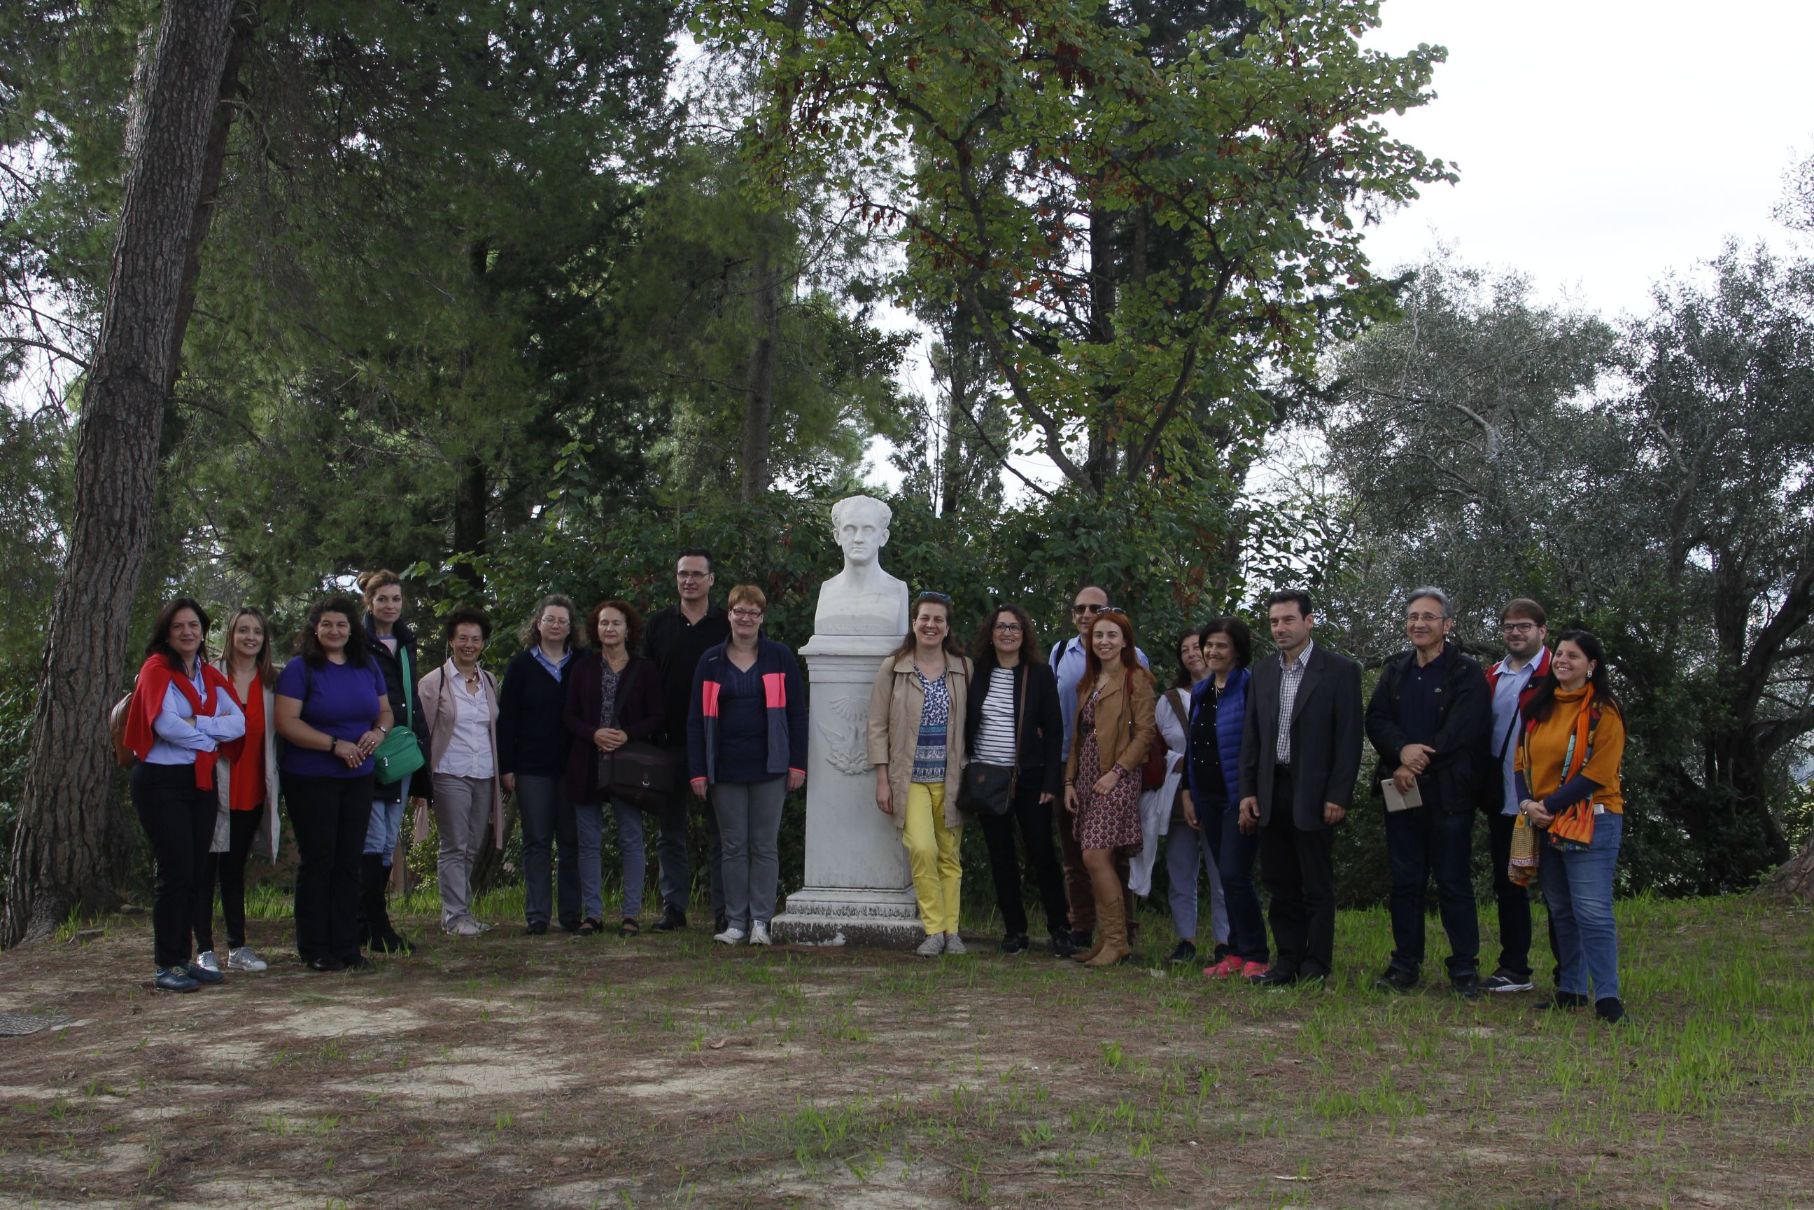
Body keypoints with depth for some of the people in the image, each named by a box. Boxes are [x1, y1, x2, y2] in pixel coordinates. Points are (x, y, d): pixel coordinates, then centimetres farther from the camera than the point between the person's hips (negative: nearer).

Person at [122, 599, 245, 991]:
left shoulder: (210, 675, 13)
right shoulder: (156, 669, -5)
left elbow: (238, 723, 0)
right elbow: (166, 724, -19)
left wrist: (195, 723, -15)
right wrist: (211, 736, -5)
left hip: (200, 780, 6)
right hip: (162, 781, -6)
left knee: (198, 872, 7)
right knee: (175, 873, -8)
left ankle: (183, 958, 16)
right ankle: (165, 966, -1)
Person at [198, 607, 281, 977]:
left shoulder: (271, 681, 10)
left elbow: (277, 733, 15)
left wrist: (274, 784, 7)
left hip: (252, 789, 4)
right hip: (214, 785, -4)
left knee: (235, 867, 12)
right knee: (206, 866, 0)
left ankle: (238, 947, 17)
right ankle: (205, 950, 6)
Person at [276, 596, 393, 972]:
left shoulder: (368, 667, 10)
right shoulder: (300, 669, -7)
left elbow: (385, 711, 17)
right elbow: (286, 722, -15)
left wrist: (378, 733, -6)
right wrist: (335, 745, -21)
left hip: (358, 778, 5)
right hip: (310, 779, -5)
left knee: (348, 861, 8)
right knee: (317, 861, 0)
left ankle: (346, 947, 14)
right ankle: (313, 949, 9)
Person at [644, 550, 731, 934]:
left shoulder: (727, 625, 2)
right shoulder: (660, 624, 9)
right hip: (671, 744, 3)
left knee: (720, 831, 1)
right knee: (671, 830, 8)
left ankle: (723, 910, 6)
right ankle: (673, 906, 15)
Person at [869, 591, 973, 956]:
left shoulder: (963, 669, 6)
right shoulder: (893, 667, 0)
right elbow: (878, 726, 0)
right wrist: (882, 779, -5)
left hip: (950, 778, 2)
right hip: (910, 777, -2)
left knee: (950, 855, 5)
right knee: (922, 848, -18)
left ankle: (951, 930, 15)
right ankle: (934, 929, -7)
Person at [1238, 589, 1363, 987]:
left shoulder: (1340, 670, -4)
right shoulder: (1263, 673, 12)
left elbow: (1349, 738, -8)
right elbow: (1250, 738, 14)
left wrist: (1338, 796, -13)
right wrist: (1247, 792, 6)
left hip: (1314, 795, -5)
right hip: (1272, 793, 5)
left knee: (1317, 887, 1)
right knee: (1280, 884, 9)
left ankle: (1316, 968, 8)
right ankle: (1287, 962, 16)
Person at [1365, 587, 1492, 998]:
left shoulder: (1467, 674, -3)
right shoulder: (1395, 671, 14)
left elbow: (1461, 733, -13)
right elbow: (1375, 720, 3)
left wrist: (1416, 765, -14)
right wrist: (1402, 750, -17)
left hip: (1448, 794, -5)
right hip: (1402, 793, 5)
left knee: (1454, 884, 0)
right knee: (1405, 882, 9)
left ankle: (1465, 971, 7)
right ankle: (1406, 965, 17)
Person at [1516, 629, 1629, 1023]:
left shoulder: (1603, 711, -7)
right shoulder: (1539, 706, 12)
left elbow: (1597, 773, -14)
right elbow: (1522, 760, 12)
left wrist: (1548, 806, -15)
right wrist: (1527, 802, -6)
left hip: (1590, 822, -7)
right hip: (1544, 824, 7)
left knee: (1592, 913, -12)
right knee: (1561, 912, 11)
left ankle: (1607, 998, -10)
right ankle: (1571, 992, 19)